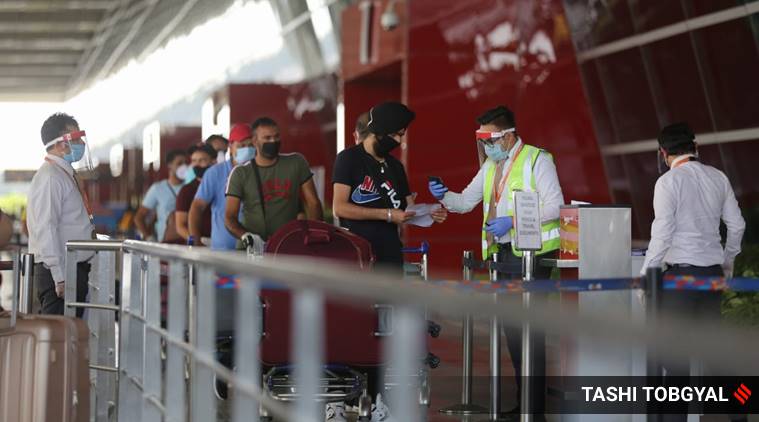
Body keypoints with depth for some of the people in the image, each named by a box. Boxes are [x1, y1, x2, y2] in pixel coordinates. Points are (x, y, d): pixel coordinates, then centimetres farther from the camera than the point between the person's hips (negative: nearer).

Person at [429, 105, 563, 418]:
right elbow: (466, 201, 16)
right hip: (502, 252, 8)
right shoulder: (491, 165, 15)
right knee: (511, 325, 11)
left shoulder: (536, 160, -8)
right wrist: (444, 196, -5)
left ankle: (535, 406, -6)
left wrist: (512, 221, -21)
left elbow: (555, 206, -15)